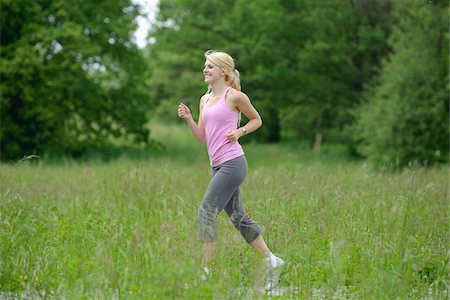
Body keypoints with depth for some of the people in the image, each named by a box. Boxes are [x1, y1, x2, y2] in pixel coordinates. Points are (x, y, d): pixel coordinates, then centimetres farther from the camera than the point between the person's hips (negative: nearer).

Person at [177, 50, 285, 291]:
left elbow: (257, 120, 8)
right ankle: (272, 261, 20)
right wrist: (187, 118, 0)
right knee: (237, 216, 10)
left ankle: (204, 269, -9)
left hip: (232, 163, -8)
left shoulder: (234, 96, -5)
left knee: (207, 210, -12)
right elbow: (201, 137, 15)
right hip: (218, 165, 8)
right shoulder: (205, 99, 16)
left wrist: (239, 131, -8)